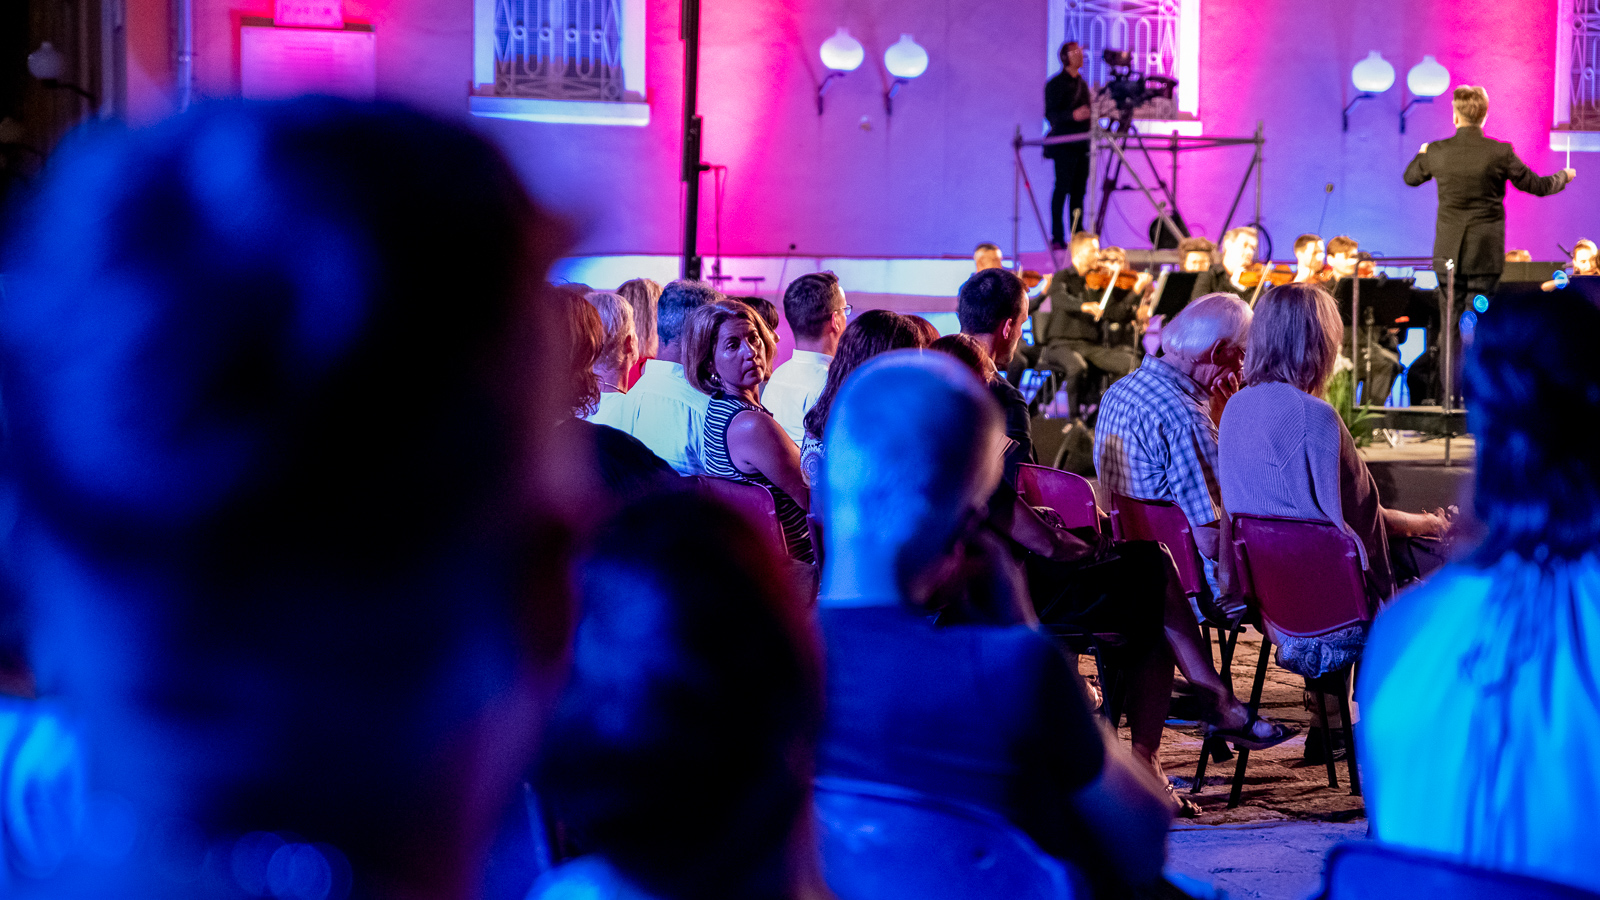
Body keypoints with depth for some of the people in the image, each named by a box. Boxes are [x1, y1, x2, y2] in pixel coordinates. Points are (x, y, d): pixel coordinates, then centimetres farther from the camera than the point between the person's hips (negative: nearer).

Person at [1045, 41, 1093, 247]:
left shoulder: (1082, 83, 18)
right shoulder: (1056, 84, -4)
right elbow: (1050, 114, -11)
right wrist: (1073, 115, -25)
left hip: (1082, 144, 7)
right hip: (1064, 143, -7)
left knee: (1079, 189, 4)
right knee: (1062, 186, -9)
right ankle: (1057, 236, -9)